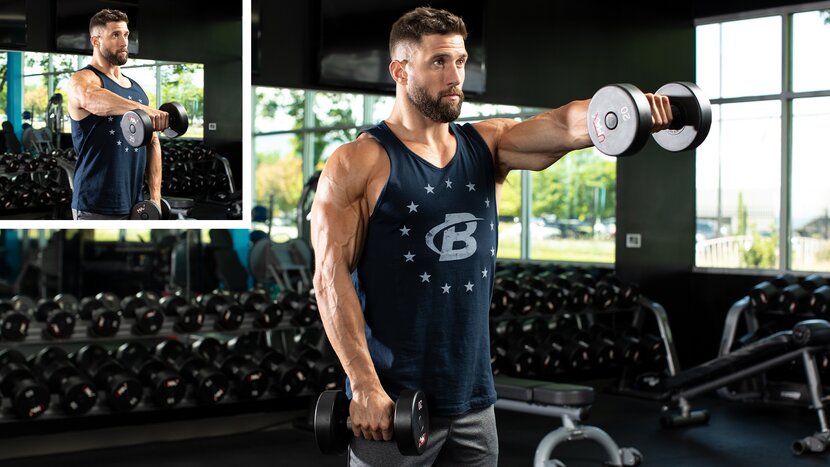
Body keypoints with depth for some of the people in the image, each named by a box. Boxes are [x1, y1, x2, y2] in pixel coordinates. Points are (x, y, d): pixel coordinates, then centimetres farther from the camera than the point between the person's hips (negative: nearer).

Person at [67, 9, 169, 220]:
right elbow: (90, 98, -32)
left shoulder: (135, 88, 17)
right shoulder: (83, 80, -5)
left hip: (134, 205, 7)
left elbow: (152, 143, 16)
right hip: (96, 208, -7)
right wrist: (141, 108, -49)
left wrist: (155, 197, 6)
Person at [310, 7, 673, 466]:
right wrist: (364, 386, -19)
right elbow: (331, 277, -13)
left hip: (474, 399, 5)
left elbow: (563, 126, -10)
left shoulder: (487, 144, 7)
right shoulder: (360, 164, -8)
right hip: (394, 402, -5)